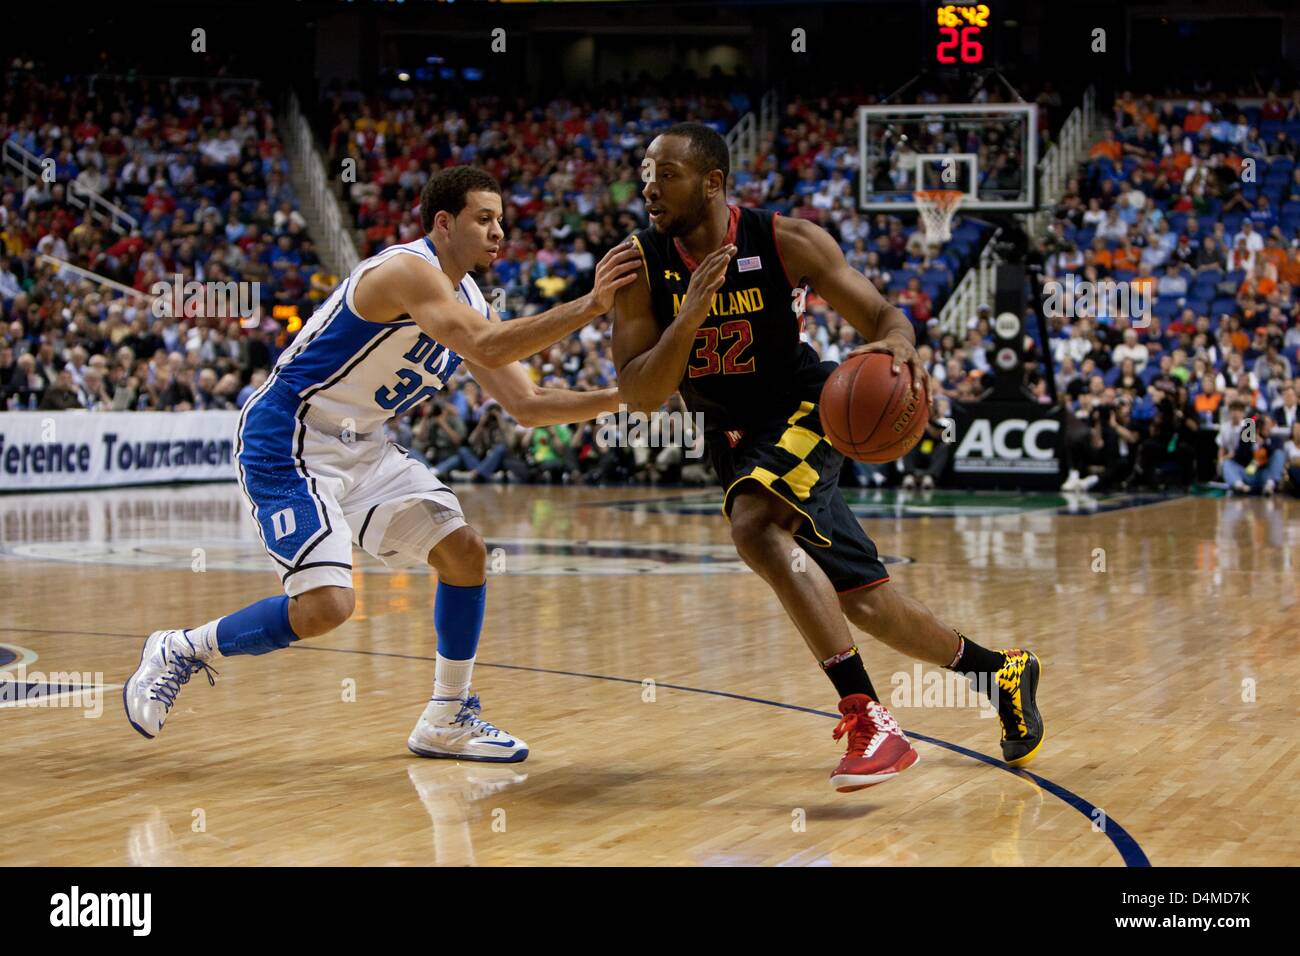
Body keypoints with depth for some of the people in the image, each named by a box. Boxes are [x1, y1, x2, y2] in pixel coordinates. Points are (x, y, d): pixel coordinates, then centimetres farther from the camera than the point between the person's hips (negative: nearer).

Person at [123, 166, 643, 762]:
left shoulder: (468, 303, 9)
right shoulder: (407, 270, -20)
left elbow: (526, 404, 10)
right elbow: (487, 348, -35)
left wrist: (620, 397, -1)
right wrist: (588, 306, -36)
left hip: (361, 446, 10)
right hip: (285, 444, -10)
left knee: (464, 553, 3)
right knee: (326, 605, -21)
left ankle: (447, 722, 15)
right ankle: (179, 652, 2)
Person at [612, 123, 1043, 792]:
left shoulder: (785, 242, -17)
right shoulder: (642, 265, -12)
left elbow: (880, 315, -10)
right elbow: (638, 394, -16)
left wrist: (900, 343, -35)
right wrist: (687, 320, -33)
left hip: (801, 411, -4)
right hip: (730, 438, 4)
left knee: (755, 528, -35)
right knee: (865, 604, 8)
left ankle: (867, 718, -34)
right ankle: (999, 672, 32)